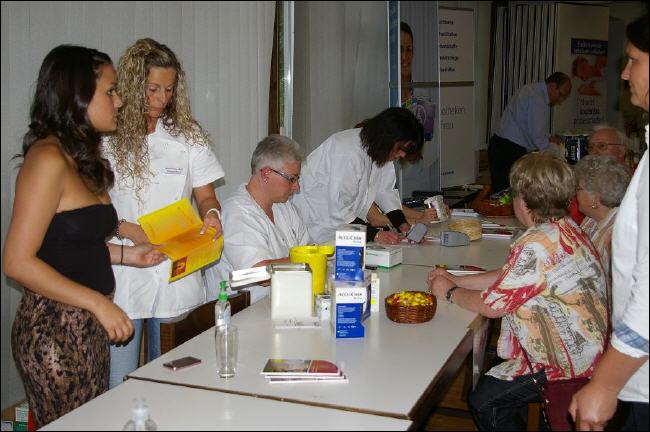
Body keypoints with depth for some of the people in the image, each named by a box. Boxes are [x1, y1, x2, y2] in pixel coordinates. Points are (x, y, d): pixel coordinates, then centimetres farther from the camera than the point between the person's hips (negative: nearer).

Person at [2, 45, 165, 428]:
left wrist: (126, 255, 9)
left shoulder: (83, 160, 12)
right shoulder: (48, 159, -15)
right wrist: (99, 303, -19)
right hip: (55, 329, -9)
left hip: (88, 328, 9)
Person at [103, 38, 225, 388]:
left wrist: (211, 215, -15)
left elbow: (205, 195, 7)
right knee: (119, 386, 5)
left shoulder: (187, 135, 5)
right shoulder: (106, 138, -2)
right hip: (122, 277, -2)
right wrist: (127, 230, -16)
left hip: (177, 276, 2)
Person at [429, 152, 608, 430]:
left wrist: (449, 293, -1)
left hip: (569, 362, -10)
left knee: (483, 401, -1)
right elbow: (509, 277, 13)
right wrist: (456, 280, 12)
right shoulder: (565, 228, 5)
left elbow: (492, 305, -19)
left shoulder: (538, 244, -27)